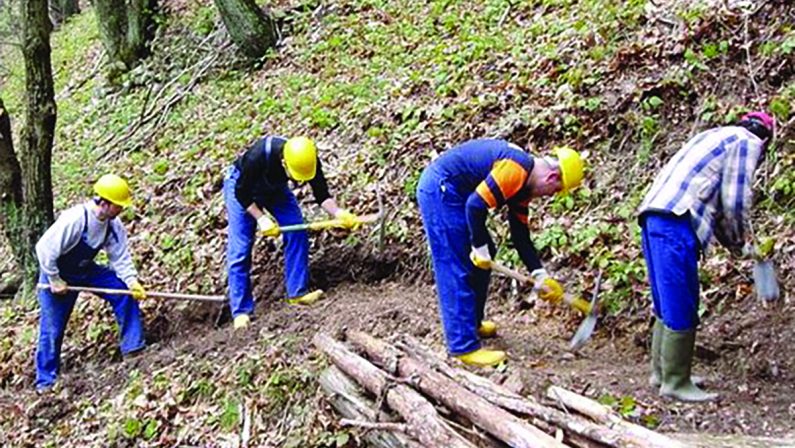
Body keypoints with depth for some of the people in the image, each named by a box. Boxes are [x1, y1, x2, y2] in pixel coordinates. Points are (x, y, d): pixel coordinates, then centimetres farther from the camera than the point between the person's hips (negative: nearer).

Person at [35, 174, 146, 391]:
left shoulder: (114, 225, -14)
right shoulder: (74, 220, -35)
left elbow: (121, 257, -9)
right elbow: (44, 249, -30)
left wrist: (132, 281, -25)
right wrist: (55, 281, -22)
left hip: (85, 269, 6)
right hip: (58, 273, -5)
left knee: (125, 291, -11)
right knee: (52, 328, -1)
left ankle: (132, 346, -1)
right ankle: (45, 379, 16)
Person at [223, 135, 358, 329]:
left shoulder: (309, 160, -29)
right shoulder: (258, 156, -41)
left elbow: (322, 195, -20)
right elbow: (242, 193, -27)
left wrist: (339, 214, -38)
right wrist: (261, 219, -33)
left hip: (275, 188, 4)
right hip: (242, 187, -4)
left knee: (297, 233, -11)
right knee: (239, 250, -10)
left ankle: (297, 292, 0)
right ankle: (241, 311, -5)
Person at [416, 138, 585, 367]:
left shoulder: (523, 184, 10)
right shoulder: (516, 170, -22)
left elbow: (521, 235, 14)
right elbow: (475, 205, -26)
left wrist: (540, 275, 9)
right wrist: (480, 247, -14)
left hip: (449, 192, 11)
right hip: (440, 190, -11)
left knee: (482, 261, 18)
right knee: (458, 272, -9)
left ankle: (472, 323, 33)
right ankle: (465, 346, -4)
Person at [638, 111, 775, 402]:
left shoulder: (719, 136, 31)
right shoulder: (748, 142, 4)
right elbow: (735, 202, -4)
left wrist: (729, 242, 29)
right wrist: (738, 241, 12)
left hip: (654, 217, 10)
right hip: (675, 224, -10)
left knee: (668, 306, 16)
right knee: (681, 310, -3)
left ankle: (662, 372, 24)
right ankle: (675, 382, 2)